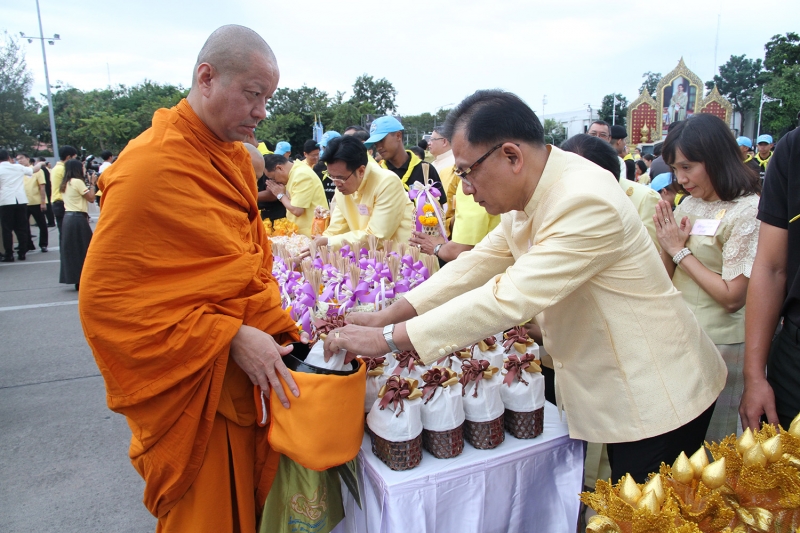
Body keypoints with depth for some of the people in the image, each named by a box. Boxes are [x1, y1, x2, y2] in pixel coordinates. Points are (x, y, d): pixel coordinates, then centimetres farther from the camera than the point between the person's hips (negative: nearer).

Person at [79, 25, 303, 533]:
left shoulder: (235, 156, 7)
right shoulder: (151, 167, -20)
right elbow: (106, 297, -19)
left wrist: (273, 326, 2)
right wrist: (230, 338, -23)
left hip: (246, 376, 7)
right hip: (194, 390, -7)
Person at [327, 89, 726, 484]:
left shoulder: (586, 202, -30)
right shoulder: (528, 196, -1)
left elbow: (510, 297, -35)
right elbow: (477, 264, 0)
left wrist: (388, 338, -31)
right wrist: (388, 315, -8)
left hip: (656, 397, -8)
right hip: (612, 391, 8)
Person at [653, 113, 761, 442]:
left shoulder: (748, 211, -14)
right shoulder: (688, 205, 6)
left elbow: (732, 297, -18)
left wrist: (679, 250, -13)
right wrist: (667, 244, -10)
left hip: (718, 345, -6)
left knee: (708, 445, 11)